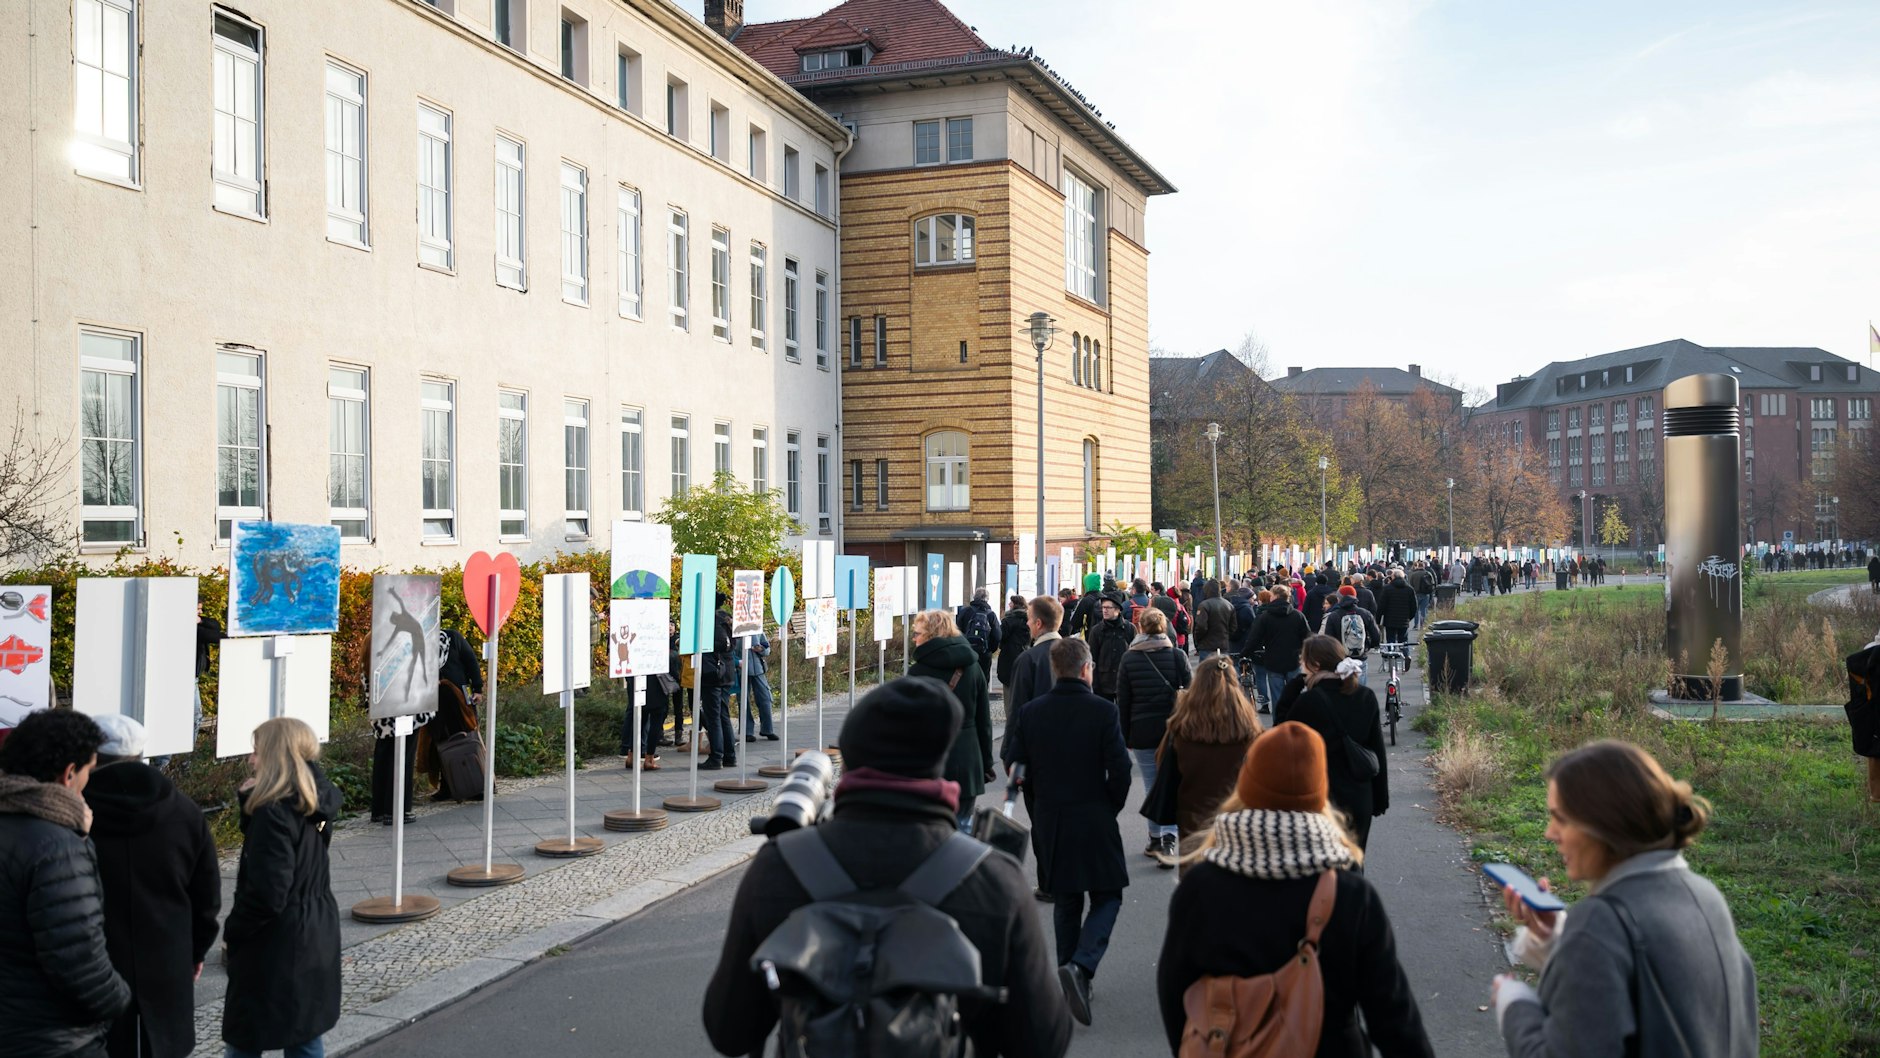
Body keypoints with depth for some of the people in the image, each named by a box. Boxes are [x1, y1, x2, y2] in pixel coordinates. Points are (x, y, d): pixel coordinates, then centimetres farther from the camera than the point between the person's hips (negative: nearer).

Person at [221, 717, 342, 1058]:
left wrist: (233, 929, -9)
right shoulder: (315, 804, 2)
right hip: (315, 935, 8)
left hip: (276, 943, -8)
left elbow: (266, 894, -24)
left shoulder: (274, 813, -22)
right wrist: (251, 800, 1)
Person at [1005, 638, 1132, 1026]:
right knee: (1107, 898, 7)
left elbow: (1018, 767, 3)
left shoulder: (1031, 713, -1)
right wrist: (1110, 808, 5)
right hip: (1094, 820, -4)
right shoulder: (1102, 711, -11)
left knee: (1065, 902, 17)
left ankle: (1071, 974, 21)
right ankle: (1081, 965, -15)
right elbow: (1120, 769, -13)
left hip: (1049, 822, 4)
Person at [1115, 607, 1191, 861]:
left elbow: (1123, 700, 1)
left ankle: (1156, 839, 16)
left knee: (1152, 785, 10)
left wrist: (1125, 736, 8)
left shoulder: (1129, 658, -2)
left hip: (1142, 731, 0)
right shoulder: (1177, 656, -3)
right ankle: (1169, 838, -10)